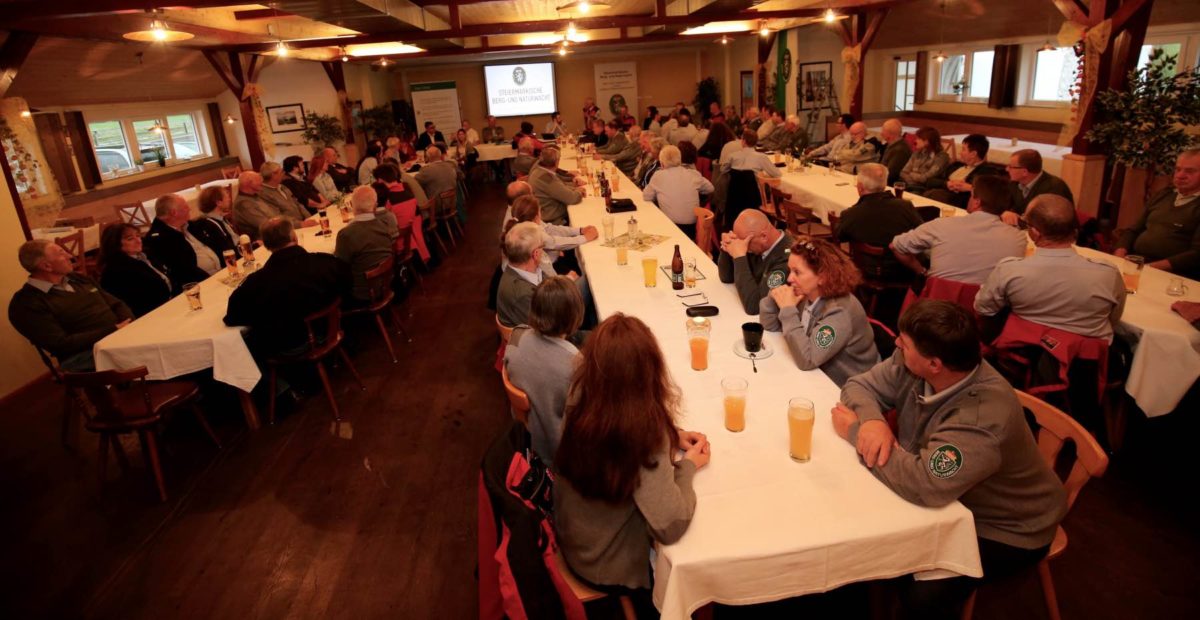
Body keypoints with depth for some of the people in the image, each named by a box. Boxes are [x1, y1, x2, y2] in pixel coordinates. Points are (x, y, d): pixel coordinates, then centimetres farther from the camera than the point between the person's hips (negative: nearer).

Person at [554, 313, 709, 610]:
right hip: (610, 565, -5)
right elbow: (671, 526, -33)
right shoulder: (646, 433, -36)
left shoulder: (580, 394, -16)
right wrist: (688, 466, -17)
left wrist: (672, 436, -6)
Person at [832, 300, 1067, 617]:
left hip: (1006, 530, -6)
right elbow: (860, 385, -5)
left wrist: (856, 432, -32)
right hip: (949, 499, 7)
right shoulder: (911, 365, -16)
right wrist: (871, 421, -29)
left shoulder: (984, 416, -38)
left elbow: (925, 485, -45)